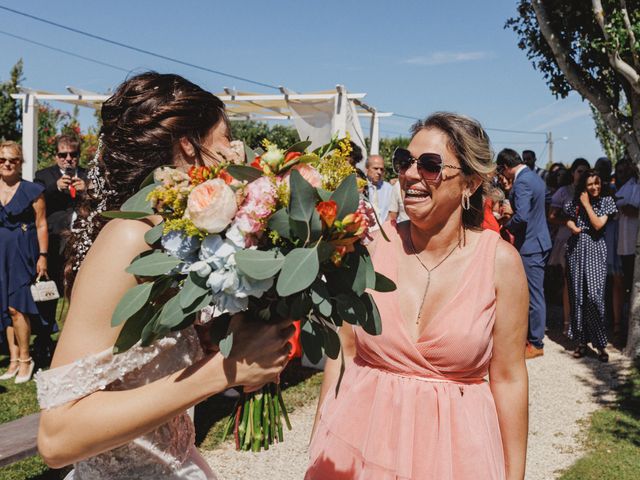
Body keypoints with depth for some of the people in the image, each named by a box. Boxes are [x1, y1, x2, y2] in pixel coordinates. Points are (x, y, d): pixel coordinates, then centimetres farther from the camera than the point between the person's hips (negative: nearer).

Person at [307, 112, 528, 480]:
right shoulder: (372, 244, -7)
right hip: (362, 440, 2)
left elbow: (508, 378, -4)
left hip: (454, 446, -1)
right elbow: (343, 351, 1)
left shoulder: (500, 261, -10)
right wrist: (320, 446, 3)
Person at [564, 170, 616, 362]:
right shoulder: (575, 201, 8)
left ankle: (600, 344, -2)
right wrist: (572, 226, -5)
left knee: (594, 295, -12)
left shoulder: (606, 201, 2)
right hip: (576, 250, 3)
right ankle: (582, 341, 13)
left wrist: (586, 204, -7)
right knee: (577, 295, 4)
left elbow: (598, 225, -9)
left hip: (595, 251, -3)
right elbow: (568, 219, 18)